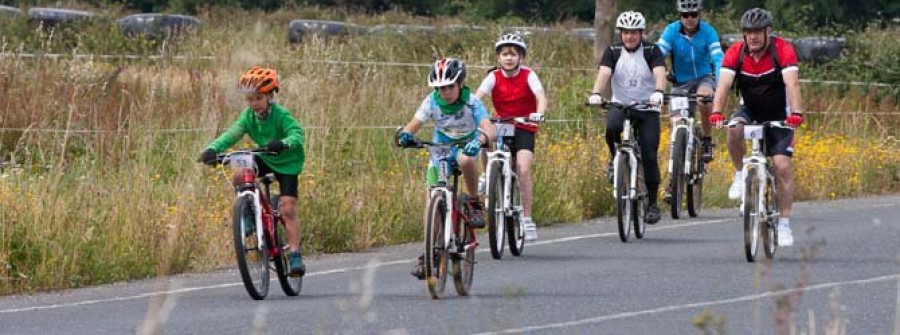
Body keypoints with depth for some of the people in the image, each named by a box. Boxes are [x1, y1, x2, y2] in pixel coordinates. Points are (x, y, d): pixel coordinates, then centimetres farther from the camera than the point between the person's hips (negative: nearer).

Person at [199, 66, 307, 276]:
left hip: (286, 162, -5)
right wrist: (213, 148, -40)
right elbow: (232, 134, -21)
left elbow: (297, 134, -39)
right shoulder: (248, 116, -11)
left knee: (288, 209, -13)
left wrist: (283, 143, -62)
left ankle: (295, 256, -10)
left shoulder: (281, 115, -25)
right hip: (265, 159, 5)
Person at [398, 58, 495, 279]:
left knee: (466, 160, -41)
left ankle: (476, 203, -16)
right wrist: (406, 135, -46)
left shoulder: (471, 102, -23)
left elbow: (488, 128, -35)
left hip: (467, 146, -3)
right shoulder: (432, 102, -17)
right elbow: (415, 124, -22)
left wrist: (481, 139, -58)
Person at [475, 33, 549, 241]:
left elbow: (541, 97, -22)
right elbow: (477, 96, -18)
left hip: (524, 128, -3)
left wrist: (539, 114, -43)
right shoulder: (494, 77, -4)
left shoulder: (528, 76, -8)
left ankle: (527, 220, -14)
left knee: (523, 170, -19)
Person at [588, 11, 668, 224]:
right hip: (620, 105, 1)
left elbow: (660, 73, -22)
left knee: (649, 156, -11)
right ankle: (615, 159, -5)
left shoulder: (651, 51, -5)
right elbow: (604, 73, -17)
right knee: (611, 127, -35)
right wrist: (596, 94, -37)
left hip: (647, 108, -1)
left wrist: (658, 92, -43)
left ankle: (653, 203, 1)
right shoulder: (613, 52, -1)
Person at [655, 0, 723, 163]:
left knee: (704, 98, -35)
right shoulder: (672, 31, -13)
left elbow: (718, 59, -23)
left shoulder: (708, 31, -14)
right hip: (681, 82, 2)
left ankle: (706, 140, -15)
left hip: (704, 78, -2)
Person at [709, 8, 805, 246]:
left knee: (782, 167, -13)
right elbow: (724, 84, -26)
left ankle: (784, 225, -5)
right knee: (734, 128, -33)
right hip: (750, 111, 2)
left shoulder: (783, 50, -21)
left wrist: (796, 114, -48)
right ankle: (740, 175, -9)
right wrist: (716, 113, -44)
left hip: (779, 116, -2)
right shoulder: (735, 53, -15)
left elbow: (792, 84, -32)